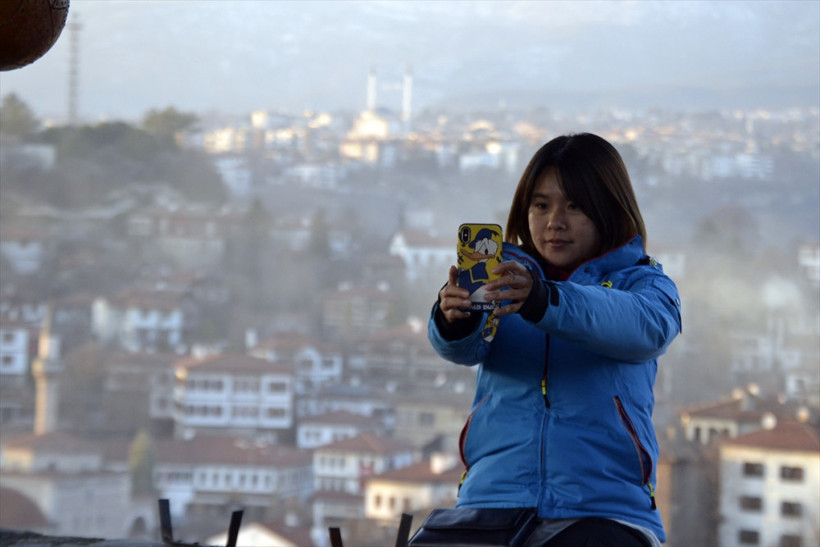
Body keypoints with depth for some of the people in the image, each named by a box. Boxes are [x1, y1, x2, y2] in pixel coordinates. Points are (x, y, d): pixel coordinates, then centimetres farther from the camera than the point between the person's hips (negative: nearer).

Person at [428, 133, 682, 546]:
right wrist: (454, 319, -29)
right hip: (492, 503, 2)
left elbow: (646, 327, -15)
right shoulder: (503, 279, 15)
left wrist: (544, 300, -32)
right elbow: (464, 347, -4)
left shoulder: (641, 283, 9)